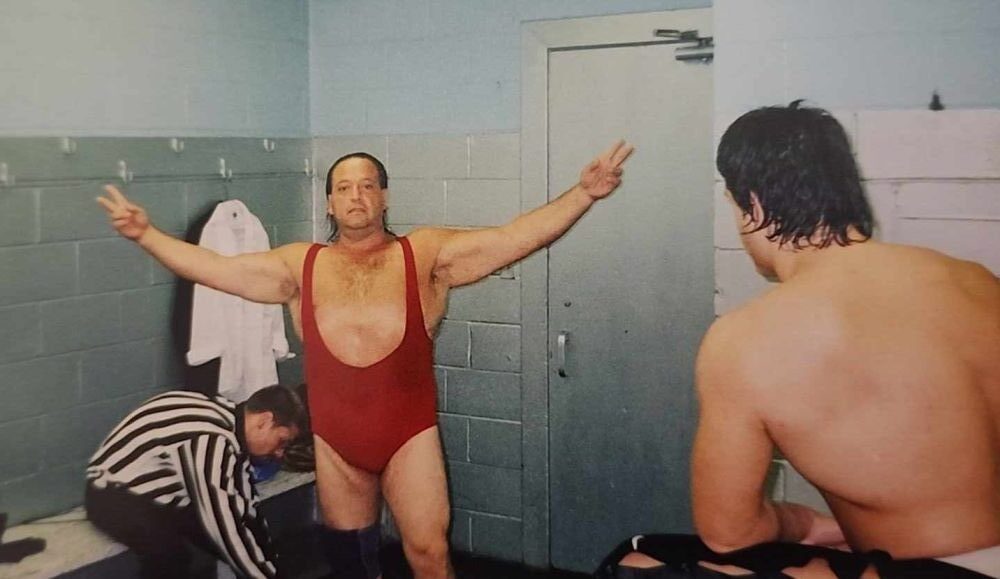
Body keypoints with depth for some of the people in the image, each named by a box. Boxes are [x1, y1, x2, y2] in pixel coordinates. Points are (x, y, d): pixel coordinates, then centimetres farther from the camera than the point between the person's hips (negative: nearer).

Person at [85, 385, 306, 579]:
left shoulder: (232, 423, -4)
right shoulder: (212, 440, -32)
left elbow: (245, 509, 2)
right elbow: (225, 526, -31)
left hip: (160, 493, 9)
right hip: (114, 495, -9)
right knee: (172, 555, -34)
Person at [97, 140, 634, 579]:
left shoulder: (427, 253, -1)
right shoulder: (300, 265, 6)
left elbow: (516, 237, -10)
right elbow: (214, 267, 6)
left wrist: (583, 194, -21)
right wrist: (146, 235, -3)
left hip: (410, 434, -3)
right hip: (335, 442, 3)